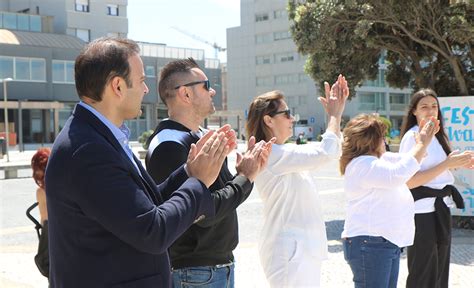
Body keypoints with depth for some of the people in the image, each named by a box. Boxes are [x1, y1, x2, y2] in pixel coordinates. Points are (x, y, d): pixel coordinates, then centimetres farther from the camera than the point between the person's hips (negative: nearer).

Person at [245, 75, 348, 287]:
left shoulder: (283, 154, 12)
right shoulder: (273, 154, -18)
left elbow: (325, 151, 18)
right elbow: (327, 152, -25)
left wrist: (335, 114, 8)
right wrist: (335, 114, -10)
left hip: (302, 247, 10)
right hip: (290, 249, -10)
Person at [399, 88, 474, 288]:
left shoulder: (437, 135, 11)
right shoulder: (412, 137, -13)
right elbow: (410, 181, -19)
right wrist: (447, 164, -22)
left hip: (440, 208, 8)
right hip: (423, 211, -8)